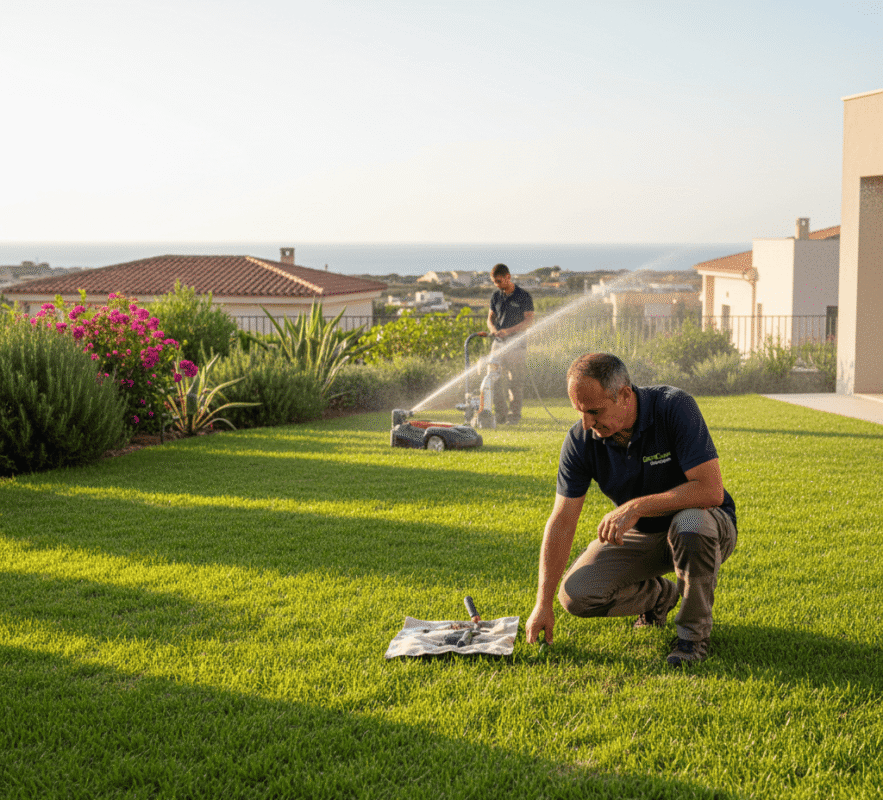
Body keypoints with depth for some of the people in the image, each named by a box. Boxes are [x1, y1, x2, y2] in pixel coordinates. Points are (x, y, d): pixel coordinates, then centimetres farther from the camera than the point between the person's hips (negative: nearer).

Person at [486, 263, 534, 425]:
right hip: (498, 343, 5)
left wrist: (508, 331, -17)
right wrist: (493, 329, -7)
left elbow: (529, 321, -8)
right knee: (496, 380, -1)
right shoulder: (496, 297, 12)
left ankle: (514, 416, 2)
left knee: (515, 382, -4)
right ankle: (501, 415, 6)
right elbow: (490, 318, 16)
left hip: (516, 344, -4)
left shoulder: (524, 297, -2)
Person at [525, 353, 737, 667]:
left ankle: (694, 631, -13)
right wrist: (543, 603, -14)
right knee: (576, 595, -15)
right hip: (641, 535, 4)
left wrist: (636, 507, -36)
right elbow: (562, 522, -11)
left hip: (704, 526, -4)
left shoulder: (674, 408, -27)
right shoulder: (580, 440, -14)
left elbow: (711, 490, -32)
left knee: (690, 524, -40)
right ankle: (659, 596, 16)